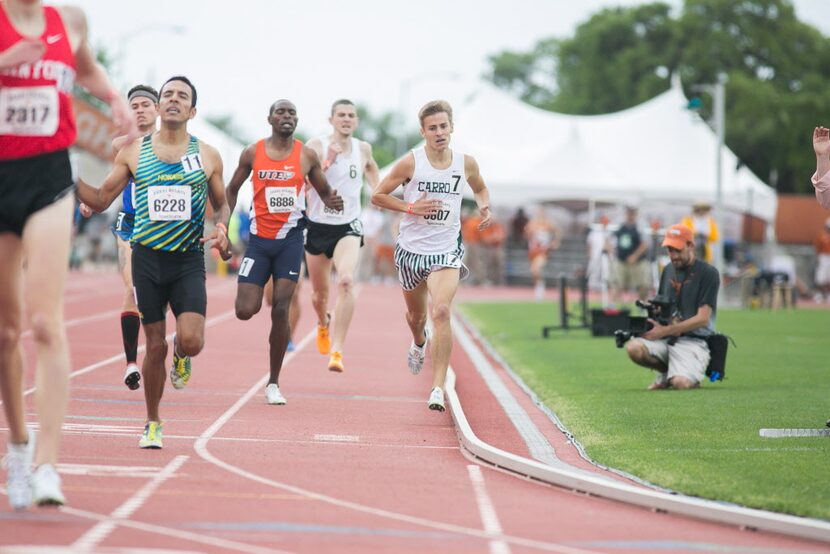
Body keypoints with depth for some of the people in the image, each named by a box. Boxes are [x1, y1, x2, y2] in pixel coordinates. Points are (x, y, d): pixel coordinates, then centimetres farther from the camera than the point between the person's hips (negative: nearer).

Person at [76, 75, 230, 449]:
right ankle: (152, 424, 21)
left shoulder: (207, 157, 5)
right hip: (148, 257, 0)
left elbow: (221, 204, 16)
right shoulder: (133, 153, 4)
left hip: (189, 260, 0)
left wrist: (221, 229, -6)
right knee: (155, 346, 2)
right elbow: (100, 200, 7)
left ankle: (180, 355, 21)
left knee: (191, 341, -18)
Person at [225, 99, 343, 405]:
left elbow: (324, 191, 12)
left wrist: (332, 202, -11)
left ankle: (273, 384, 3)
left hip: (290, 239, 0)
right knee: (245, 311, -10)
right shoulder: (253, 153, 2)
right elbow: (232, 189, 13)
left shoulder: (307, 156, 2)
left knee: (280, 309, -8)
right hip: (259, 239, 0)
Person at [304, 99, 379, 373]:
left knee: (346, 282, -26)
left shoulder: (363, 148, 2)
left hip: (349, 227, 0)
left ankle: (336, 350, -26)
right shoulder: (317, 146, -9)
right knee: (319, 292, 14)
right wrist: (326, 163, -32)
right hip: (318, 226, 0)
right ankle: (323, 324, 51)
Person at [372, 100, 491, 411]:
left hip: (446, 251, -1)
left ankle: (438, 388, -23)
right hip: (411, 249, 1)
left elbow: (480, 189, 21)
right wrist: (411, 207, -17)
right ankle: (419, 344, 59)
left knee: (442, 312, -22)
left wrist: (485, 207, 0)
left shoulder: (466, 164, -1)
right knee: (416, 314, 20)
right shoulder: (410, 163, -10)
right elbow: (377, 196, -4)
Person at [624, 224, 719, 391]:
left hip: (694, 341, -6)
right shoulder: (668, 270, 15)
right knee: (633, 347, -26)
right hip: (666, 339, 6)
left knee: (681, 383, -32)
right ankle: (666, 373, 2)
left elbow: (702, 319, -12)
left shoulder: (708, 273, -6)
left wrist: (665, 331, -15)